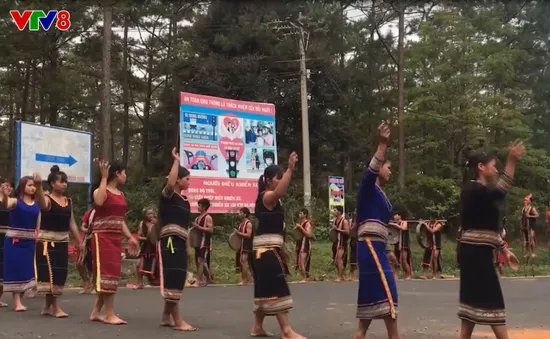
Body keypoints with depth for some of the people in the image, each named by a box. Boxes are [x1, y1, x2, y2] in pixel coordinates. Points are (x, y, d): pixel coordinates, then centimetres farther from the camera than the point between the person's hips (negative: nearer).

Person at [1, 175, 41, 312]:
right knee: (15, 269, -3)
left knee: (27, 270, 6)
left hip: (30, 241, 4)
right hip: (14, 240, -4)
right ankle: (17, 302, -2)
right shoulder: (15, 201, -5)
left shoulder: (37, 204, 6)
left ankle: (19, 300, 17)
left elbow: (38, 224, 8)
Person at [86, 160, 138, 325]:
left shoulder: (121, 194, 15)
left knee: (112, 273, 9)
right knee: (107, 273, -9)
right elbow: (99, 202, -32)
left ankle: (96, 312, 18)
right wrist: (104, 177, -25)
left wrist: (130, 237, 10)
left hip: (116, 238, 8)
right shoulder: (101, 191, -7)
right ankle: (110, 314, -7)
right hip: (102, 237, -8)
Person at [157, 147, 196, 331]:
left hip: (180, 243, 9)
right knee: (172, 280, -8)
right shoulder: (167, 195, -5)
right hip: (169, 242, -9)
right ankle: (177, 321, -7)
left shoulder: (185, 200, 18)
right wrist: (176, 161, -20)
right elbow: (170, 183, -30)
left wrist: (187, 247, 21)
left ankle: (166, 316, 24)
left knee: (178, 280, 13)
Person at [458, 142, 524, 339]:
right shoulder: (473, 189, -13)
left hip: (477, 252, 10)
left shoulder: (481, 191, 18)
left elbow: (489, 227, 21)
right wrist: (512, 162, -34)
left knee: (475, 300, 10)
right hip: (475, 253, -10)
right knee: (491, 301, -4)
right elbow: (499, 193, -33)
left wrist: (504, 250, 20)